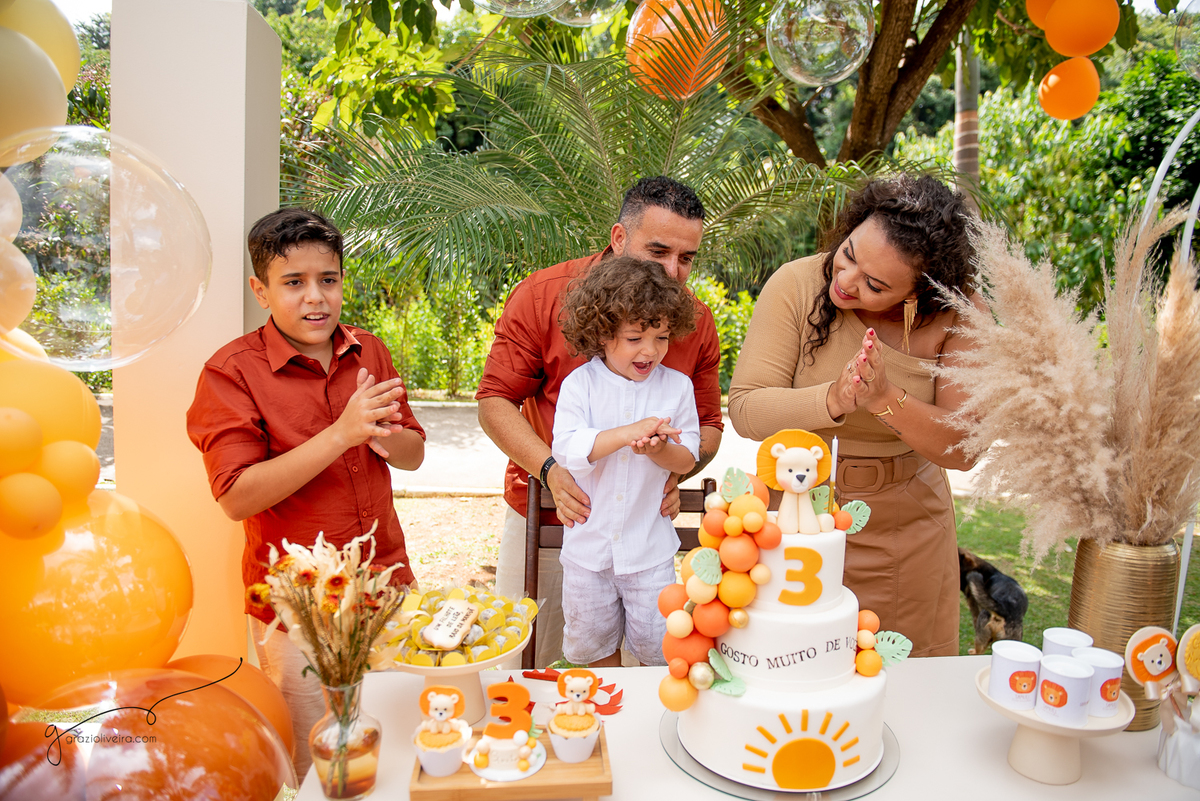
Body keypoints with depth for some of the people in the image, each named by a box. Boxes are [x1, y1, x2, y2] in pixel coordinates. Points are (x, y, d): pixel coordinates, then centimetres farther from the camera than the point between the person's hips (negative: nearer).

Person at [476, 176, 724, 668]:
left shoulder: (697, 322, -3)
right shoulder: (542, 296, -11)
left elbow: (708, 425, 6)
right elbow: (495, 401, -10)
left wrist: (675, 470, -15)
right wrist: (551, 470, -23)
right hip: (544, 517, -1)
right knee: (528, 668, 12)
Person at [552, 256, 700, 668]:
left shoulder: (677, 386, -4)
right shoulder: (580, 384, -9)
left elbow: (687, 459, -1)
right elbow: (567, 449, -20)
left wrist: (658, 449, -24)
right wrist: (629, 432, -30)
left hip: (650, 547, 0)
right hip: (589, 544, 1)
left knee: (658, 645, 6)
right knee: (592, 643, 17)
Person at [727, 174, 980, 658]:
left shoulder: (956, 314, -14)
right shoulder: (796, 286, -17)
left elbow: (963, 449, -15)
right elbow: (745, 409, -18)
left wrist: (886, 399, -31)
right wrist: (832, 400, -34)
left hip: (906, 534, 1)